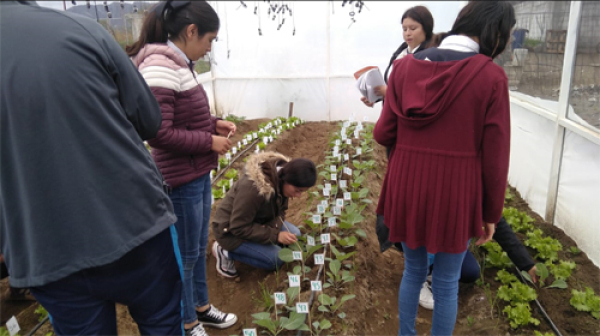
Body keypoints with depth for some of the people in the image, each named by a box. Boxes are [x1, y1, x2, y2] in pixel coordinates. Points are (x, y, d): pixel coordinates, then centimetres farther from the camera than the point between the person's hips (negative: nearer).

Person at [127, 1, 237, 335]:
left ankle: (202, 308, 41)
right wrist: (210, 142, -17)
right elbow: (159, 133, -25)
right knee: (185, 255, 9)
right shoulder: (159, 68, -21)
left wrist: (215, 123, 2)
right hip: (181, 182, -9)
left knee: (199, 248, 22)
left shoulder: (180, 65, 7)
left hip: (199, 176, 9)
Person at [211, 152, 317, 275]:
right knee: (276, 259, -19)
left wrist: (274, 228, -21)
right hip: (230, 230, -8)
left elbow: (280, 211, 0)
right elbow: (239, 227, -29)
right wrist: (275, 235, -30)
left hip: (256, 221, 8)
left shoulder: (282, 180, -13)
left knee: (294, 234, -5)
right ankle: (226, 251, -3)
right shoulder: (253, 188, -37)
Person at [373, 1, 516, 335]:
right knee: (446, 283, 17)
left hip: (407, 190, 3)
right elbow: (495, 157, -8)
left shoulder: (405, 67, -3)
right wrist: (492, 213, 4)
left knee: (413, 271, 24)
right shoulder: (491, 76, -11)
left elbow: (384, 134, -1)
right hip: (454, 196, -3)